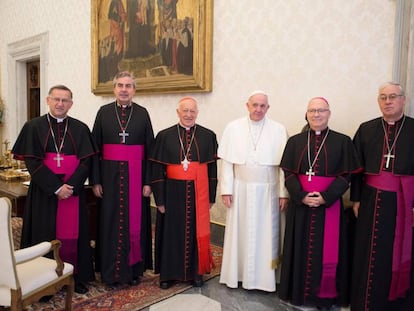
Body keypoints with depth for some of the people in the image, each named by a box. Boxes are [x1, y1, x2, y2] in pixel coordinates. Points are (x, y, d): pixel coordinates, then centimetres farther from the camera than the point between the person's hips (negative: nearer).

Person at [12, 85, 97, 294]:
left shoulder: (80, 129, 4)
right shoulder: (33, 127, 1)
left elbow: (86, 161, -1)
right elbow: (32, 162, -6)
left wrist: (71, 186, -15)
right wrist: (56, 187, -15)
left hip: (74, 190, 1)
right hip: (44, 191, -1)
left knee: (73, 234, 7)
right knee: (45, 234, 6)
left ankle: (77, 277, 20)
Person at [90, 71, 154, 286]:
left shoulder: (142, 113, 3)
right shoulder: (104, 112, 4)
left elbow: (150, 149, 1)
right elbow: (95, 148, 2)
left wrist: (148, 181, -4)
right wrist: (95, 180, -3)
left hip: (136, 175, 0)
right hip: (110, 175, 0)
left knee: (135, 222, 6)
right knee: (110, 222, 6)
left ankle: (133, 269, 22)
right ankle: (110, 271, 21)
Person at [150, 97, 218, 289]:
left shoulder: (208, 136, 2)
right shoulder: (164, 136, 0)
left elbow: (212, 168, 4)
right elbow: (157, 170, -1)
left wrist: (211, 197, 2)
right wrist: (160, 199, -4)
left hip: (199, 193, 1)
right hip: (173, 193, 0)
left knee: (196, 232, 9)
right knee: (171, 233, 9)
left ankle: (195, 272, 27)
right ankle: (168, 273, 26)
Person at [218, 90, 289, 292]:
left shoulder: (279, 130, -1)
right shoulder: (233, 128, 1)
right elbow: (227, 162, 0)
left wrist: (284, 193, -4)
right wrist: (226, 190, -4)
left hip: (267, 191, 0)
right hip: (240, 190, 1)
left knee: (265, 234, 6)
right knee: (239, 233, 9)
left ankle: (264, 277, 22)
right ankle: (237, 274, 25)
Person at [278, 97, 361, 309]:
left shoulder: (342, 142, -1)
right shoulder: (295, 141, 5)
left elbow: (346, 176, -5)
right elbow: (289, 174, 1)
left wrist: (325, 197, -17)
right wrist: (301, 196, -15)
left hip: (329, 205, -1)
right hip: (299, 204, 2)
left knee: (327, 252, 6)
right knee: (301, 249, 10)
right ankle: (299, 292, 26)